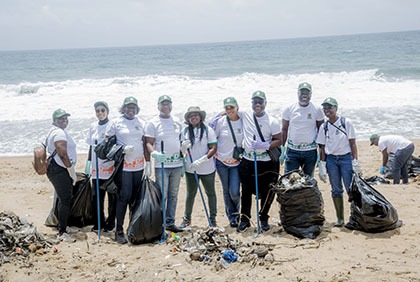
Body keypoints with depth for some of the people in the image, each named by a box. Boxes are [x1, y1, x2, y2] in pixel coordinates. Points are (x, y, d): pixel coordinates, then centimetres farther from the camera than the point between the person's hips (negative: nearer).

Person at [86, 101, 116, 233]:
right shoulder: (93, 126, 12)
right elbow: (91, 146, 18)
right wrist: (88, 163, 14)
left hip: (110, 166, -4)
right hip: (96, 167, 4)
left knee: (112, 196, 2)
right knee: (97, 196, 5)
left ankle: (110, 222, 14)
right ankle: (99, 222, 17)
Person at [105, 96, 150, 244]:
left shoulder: (141, 123, 11)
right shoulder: (116, 123, -1)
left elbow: (145, 144, 14)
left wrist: (148, 162, 10)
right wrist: (122, 149, -15)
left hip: (138, 165, 4)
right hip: (123, 166, -4)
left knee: (136, 197, 9)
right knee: (124, 197, -9)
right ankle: (119, 230, -2)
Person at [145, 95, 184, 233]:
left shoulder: (177, 121, 12)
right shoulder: (153, 123, -3)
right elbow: (149, 143, -7)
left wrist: (183, 159, 17)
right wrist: (154, 153, -27)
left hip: (177, 164, 5)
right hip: (161, 165, -5)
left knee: (173, 195, 10)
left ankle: (170, 222, 19)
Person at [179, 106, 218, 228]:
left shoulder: (208, 130, -7)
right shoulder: (185, 131, 2)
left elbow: (214, 148, -12)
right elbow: (182, 151, 7)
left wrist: (201, 160, -22)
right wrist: (184, 146, -17)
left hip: (207, 169, -2)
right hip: (190, 169, 2)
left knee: (210, 193, 9)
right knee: (190, 193, 12)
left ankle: (212, 218, 21)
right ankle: (187, 218, 23)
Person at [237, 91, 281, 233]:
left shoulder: (272, 121, -7)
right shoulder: (245, 115, 0)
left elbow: (279, 140, -4)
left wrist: (265, 145, -20)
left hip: (266, 162, -2)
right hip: (247, 161, 2)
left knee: (265, 192, 7)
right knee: (246, 191, 8)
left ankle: (264, 219, 25)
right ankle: (245, 219, 20)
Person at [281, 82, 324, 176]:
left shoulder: (317, 110, -1)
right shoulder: (289, 109, -1)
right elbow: (284, 130, 5)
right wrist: (282, 148, 0)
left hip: (310, 151, 0)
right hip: (292, 150, 0)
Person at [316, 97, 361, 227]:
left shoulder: (346, 122, -3)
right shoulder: (324, 127, 6)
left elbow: (352, 143, -3)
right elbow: (323, 148, 9)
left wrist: (355, 161, -8)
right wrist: (322, 165, 4)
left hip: (346, 158, -3)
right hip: (331, 160, 3)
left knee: (351, 189, -4)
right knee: (336, 190, 7)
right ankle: (340, 218, 15)